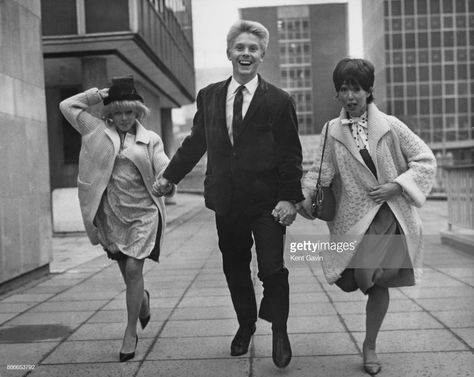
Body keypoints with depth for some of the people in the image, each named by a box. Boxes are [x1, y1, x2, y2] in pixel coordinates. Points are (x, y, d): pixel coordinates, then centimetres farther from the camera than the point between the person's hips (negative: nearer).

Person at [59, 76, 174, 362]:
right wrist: (99, 94, 2)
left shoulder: (150, 139, 3)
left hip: (143, 212, -2)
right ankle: (142, 299, 48)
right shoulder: (99, 131, 6)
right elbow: (67, 106, 8)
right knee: (127, 272, 13)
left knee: (133, 269, -9)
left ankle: (131, 332, 6)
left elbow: (163, 168, -8)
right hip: (111, 213, 2)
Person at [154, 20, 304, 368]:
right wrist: (170, 176, 14)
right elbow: (196, 142, 14)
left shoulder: (279, 101, -4)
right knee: (235, 268, 14)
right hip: (226, 201, 4)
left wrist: (290, 198, -14)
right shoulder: (209, 96, 7)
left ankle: (279, 331, 20)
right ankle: (246, 325, 35)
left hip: (267, 202, -3)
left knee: (272, 269, -3)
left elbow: (291, 154, -5)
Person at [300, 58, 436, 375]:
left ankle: (370, 347, 26)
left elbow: (426, 159, 1)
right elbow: (322, 172, 0)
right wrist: (298, 200, -16)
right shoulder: (332, 131, 2)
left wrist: (396, 185, -11)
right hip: (357, 217, 0)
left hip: (393, 213, 0)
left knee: (379, 283, 5)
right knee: (361, 280, -15)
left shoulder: (390, 126, -2)